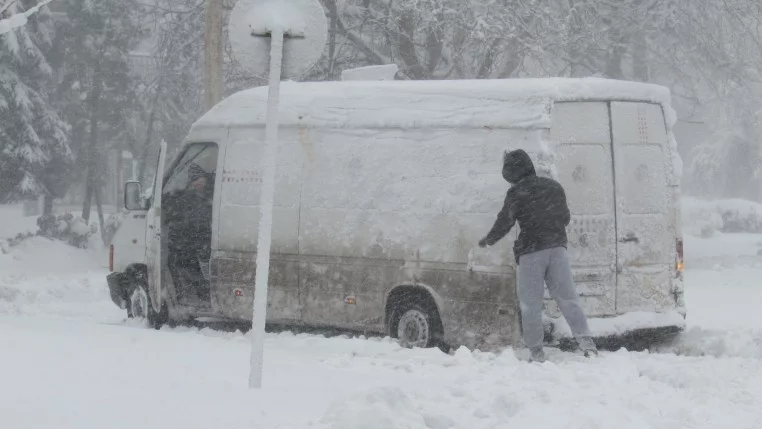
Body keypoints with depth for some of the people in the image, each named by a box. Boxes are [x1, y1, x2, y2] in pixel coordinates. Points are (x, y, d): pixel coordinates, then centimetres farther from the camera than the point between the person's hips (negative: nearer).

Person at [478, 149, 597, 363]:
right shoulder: (554, 186, 11)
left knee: (530, 303, 3)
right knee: (567, 297, 3)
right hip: (557, 247, 4)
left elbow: (504, 222, -2)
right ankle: (585, 339, -12)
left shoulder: (517, 193, -5)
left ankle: (536, 351, 1)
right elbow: (566, 217, 20)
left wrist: (488, 240, 15)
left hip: (531, 251, -4)